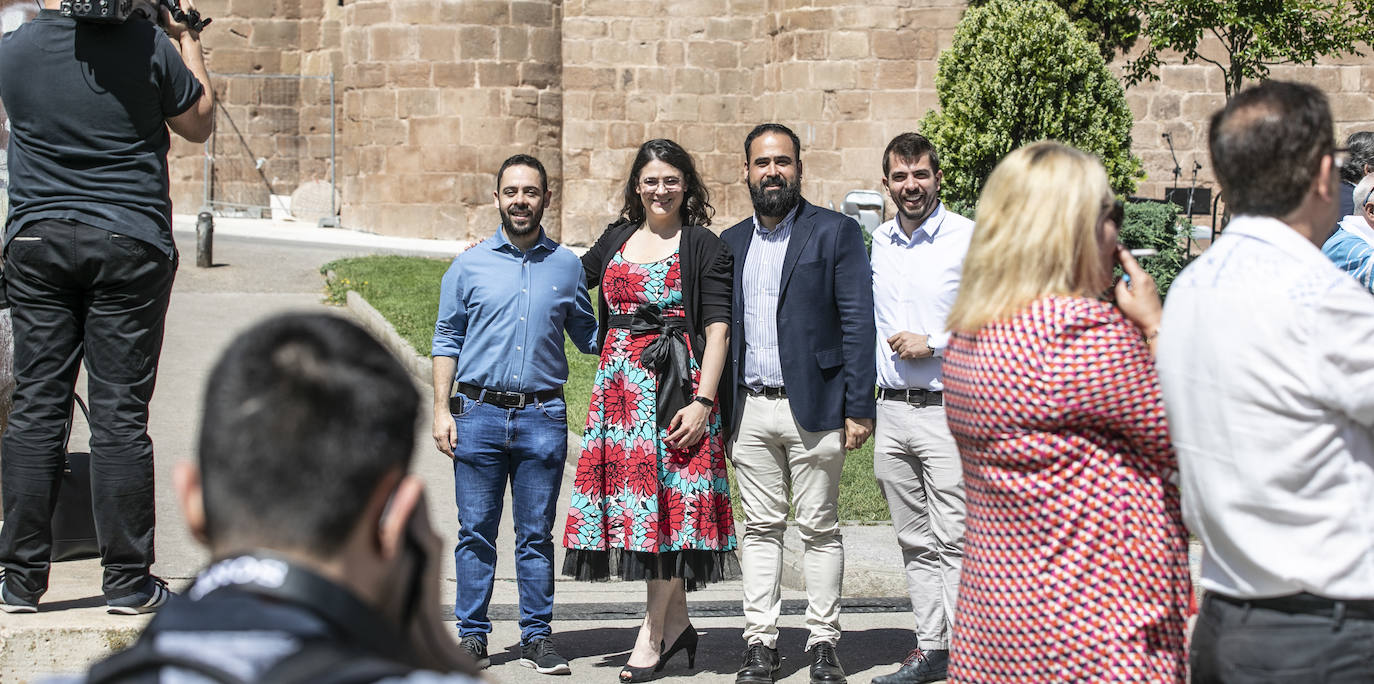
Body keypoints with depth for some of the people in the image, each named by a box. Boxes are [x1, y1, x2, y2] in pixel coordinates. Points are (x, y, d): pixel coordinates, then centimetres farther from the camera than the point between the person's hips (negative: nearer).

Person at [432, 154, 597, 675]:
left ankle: (537, 637, 12)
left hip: (542, 417, 0)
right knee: (476, 532, 3)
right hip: (478, 413, 0)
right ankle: (472, 636, 12)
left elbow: (589, 335, 17)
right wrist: (442, 410, 1)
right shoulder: (469, 265, 5)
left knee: (536, 535, 5)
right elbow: (447, 341, 8)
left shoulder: (567, 266, 8)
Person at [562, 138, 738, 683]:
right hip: (620, 386, 5)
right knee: (630, 494, 4)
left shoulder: (703, 246, -1)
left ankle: (653, 633, -2)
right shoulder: (616, 238, 13)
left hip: (675, 388, -5)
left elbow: (717, 328, -7)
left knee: (669, 498, -6)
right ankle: (676, 621, 16)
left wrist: (702, 401, -16)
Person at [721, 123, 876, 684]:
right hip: (750, 410, 4)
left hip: (814, 408, -4)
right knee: (761, 528, 7)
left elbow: (858, 323, -5)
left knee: (820, 529, 2)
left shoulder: (837, 233, -1)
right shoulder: (731, 242, 13)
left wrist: (859, 409, -10)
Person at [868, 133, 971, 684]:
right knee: (915, 542, 9)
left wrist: (933, 345, -13)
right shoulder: (878, 242, 13)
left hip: (946, 409, -6)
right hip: (890, 410, 6)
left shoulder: (969, 238, -4)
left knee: (953, 540, -9)